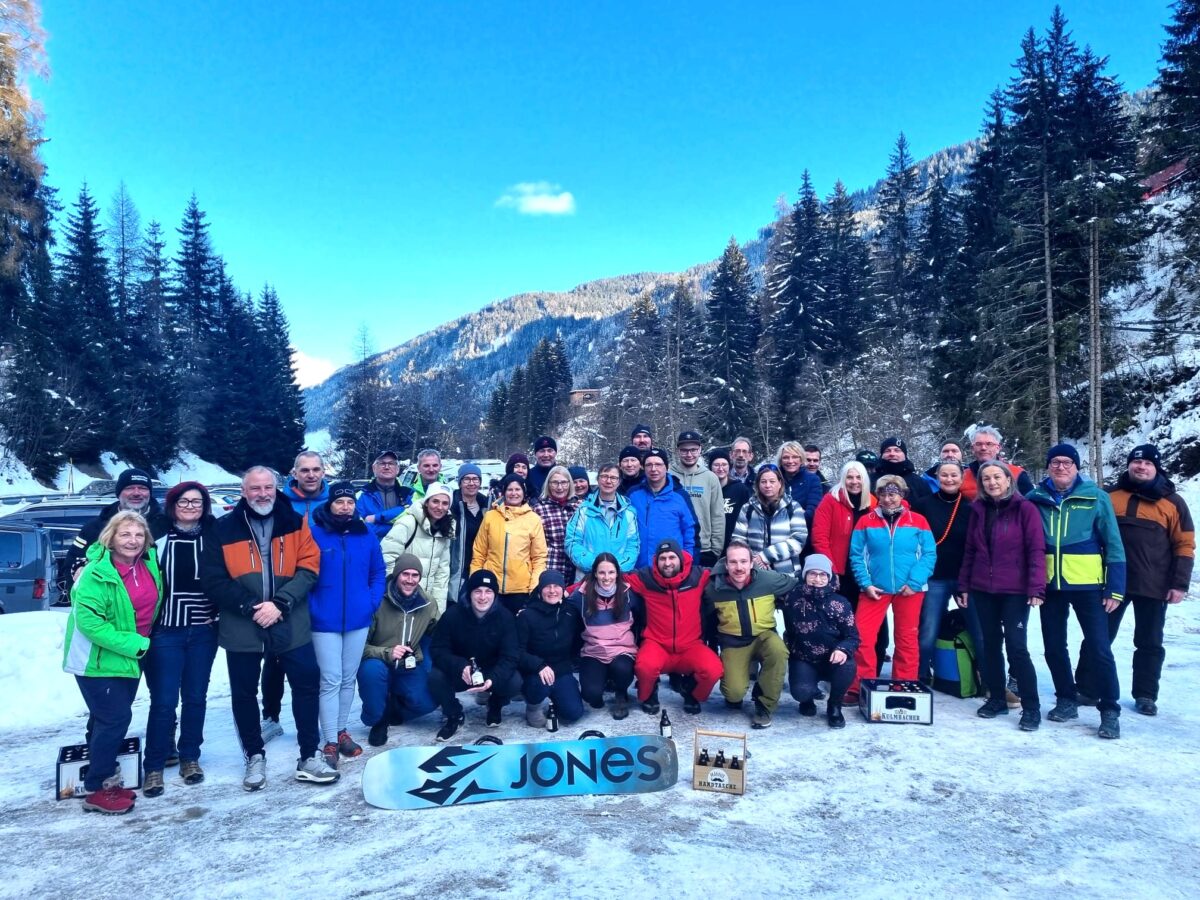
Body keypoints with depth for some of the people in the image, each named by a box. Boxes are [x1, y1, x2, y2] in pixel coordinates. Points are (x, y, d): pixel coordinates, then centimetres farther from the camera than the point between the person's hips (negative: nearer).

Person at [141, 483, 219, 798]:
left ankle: (190, 757, 24)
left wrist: (218, 613, 3)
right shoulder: (159, 538, -4)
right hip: (166, 631, -2)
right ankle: (154, 766, 11)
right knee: (164, 701, -2)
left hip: (203, 632, 2)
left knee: (195, 697, 11)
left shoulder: (213, 538, 3)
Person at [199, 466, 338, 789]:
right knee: (244, 693, 11)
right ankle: (254, 756, 30)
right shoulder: (224, 528, -1)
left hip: (290, 625, 0)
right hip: (241, 627, 0)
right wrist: (250, 606, -16)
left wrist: (280, 604, -17)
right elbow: (213, 580, -6)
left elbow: (308, 569, -5)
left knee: (307, 683, 3)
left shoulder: (296, 523, 1)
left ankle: (309, 756, 17)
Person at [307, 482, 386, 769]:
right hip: (325, 621, -4)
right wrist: (310, 607, -12)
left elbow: (379, 572, 9)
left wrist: (373, 602, -1)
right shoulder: (313, 533, -10)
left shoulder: (366, 535, 3)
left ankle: (342, 731, 28)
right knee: (331, 680, -2)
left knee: (348, 678, 14)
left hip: (358, 619, 4)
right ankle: (330, 742, 6)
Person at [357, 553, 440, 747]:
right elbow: (360, 645, -17)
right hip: (379, 664, -3)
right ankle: (376, 720, -8)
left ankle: (391, 712, 14)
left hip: (410, 668, 3)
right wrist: (387, 653, -32)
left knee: (428, 701, -20)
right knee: (372, 669, -37)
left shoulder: (428, 606, -5)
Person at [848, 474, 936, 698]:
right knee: (862, 636, -5)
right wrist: (866, 584, -10)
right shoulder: (866, 522, 3)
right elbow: (857, 556, 1)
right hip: (875, 589, 0)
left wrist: (914, 582, -13)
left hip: (909, 590, 0)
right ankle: (860, 688, 7)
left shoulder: (918, 521, 2)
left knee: (907, 639, 10)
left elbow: (929, 554, -3)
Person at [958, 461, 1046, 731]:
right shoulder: (978, 510, 9)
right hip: (982, 590, 5)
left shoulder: (1025, 508, -5)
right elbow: (969, 550, 12)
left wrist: (1036, 587, -17)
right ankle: (996, 699, 22)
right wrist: (964, 585, 10)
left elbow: (1036, 549, -10)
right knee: (991, 645, 10)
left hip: (1015, 591, -5)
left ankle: (1031, 708, 5)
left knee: (1017, 647, -5)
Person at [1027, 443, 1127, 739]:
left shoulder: (1095, 497, -4)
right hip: (1050, 585, 3)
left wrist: (1116, 588, -7)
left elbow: (1113, 544, -3)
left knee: (1098, 648, -2)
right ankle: (1067, 701, 27)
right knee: (1054, 647, 11)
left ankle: (1110, 711, 9)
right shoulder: (1035, 499, 0)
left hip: (1087, 585, -3)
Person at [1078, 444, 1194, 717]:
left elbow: (1184, 545, 2)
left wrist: (1179, 584, -5)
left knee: (1149, 643, 10)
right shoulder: (1110, 496, 5)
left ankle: (1145, 695, 22)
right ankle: (1085, 689, 14)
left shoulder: (1172, 502, 3)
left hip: (1154, 586, 0)